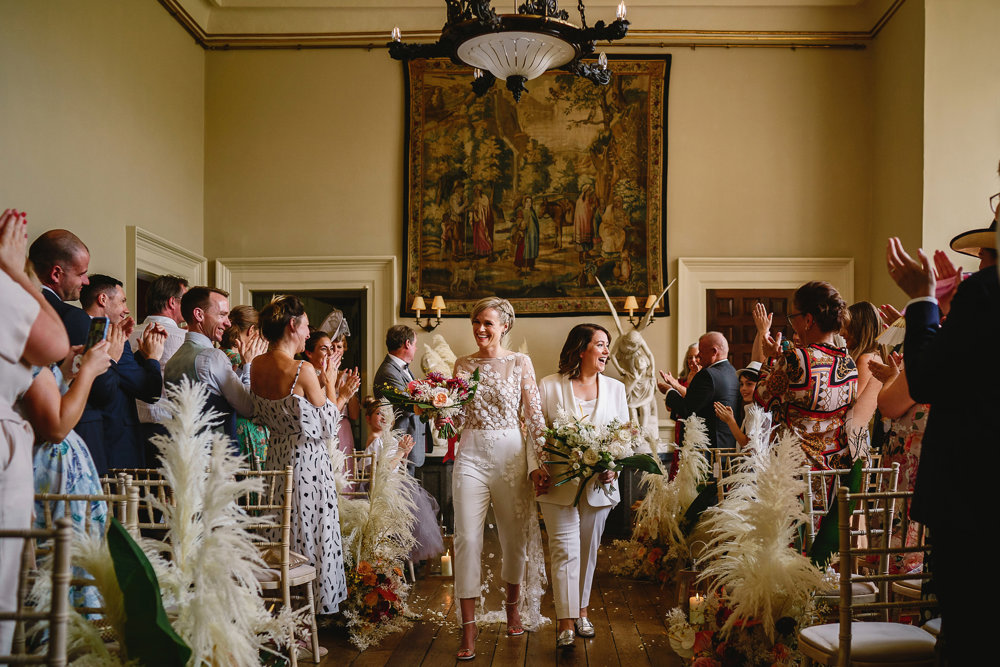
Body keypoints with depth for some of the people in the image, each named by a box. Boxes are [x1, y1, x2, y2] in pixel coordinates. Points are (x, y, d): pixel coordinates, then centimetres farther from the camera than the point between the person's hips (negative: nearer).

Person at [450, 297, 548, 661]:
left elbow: (535, 416, -2)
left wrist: (537, 462, -9)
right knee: (467, 538, -5)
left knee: (514, 536, 11)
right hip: (471, 456, 1)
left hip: (510, 456, -1)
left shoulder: (520, 363, 0)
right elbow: (458, 419, 10)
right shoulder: (463, 364, 8)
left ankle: (513, 606, 36)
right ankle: (468, 627, 3)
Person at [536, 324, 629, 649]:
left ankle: (582, 612, 28)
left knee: (588, 551, 13)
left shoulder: (615, 388, 9)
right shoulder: (549, 385, -1)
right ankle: (566, 623, -3)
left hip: (599, 484, 3)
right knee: (565, 551, -8)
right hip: (560, 484, -3)